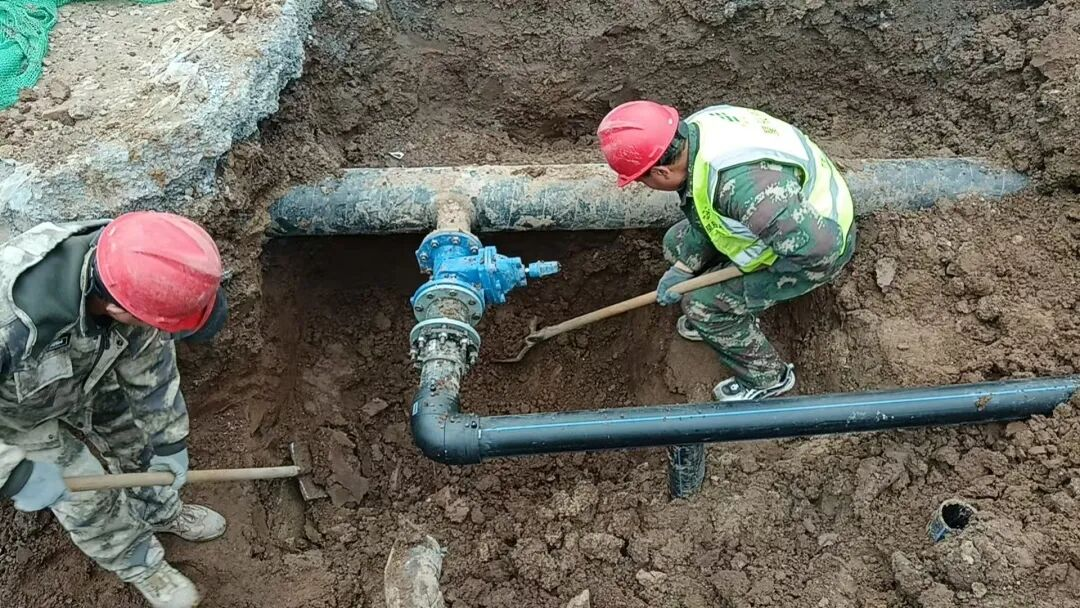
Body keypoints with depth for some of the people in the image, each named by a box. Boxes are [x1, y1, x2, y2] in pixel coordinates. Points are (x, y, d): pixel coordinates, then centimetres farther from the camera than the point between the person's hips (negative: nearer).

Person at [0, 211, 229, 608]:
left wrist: (169, 441, -6)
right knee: (86, 495, 8)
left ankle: (161, 513, 49)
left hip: (85, 368, 4)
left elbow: (149, 364, -15)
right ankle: (138, 564, 36)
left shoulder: (128, 268, -33)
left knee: (136, 439, 19)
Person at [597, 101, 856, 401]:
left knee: (703, 304, -7)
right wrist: (684, 267, 1)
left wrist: (760, 286, -24)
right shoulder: (693, 130, -13)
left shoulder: (738, 180, -43)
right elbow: (707, 213, 4)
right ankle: (718, 320, 33)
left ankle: (768, 378, 16)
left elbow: (816, 244, -41)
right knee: (678, 242, 10)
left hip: (820, 248, -8)